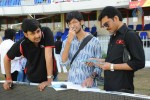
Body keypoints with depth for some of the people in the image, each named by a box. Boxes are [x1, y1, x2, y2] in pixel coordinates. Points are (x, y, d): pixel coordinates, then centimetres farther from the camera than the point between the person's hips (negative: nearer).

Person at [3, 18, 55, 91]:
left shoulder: (46, 32, -25)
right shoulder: (21, 44, -21)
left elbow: (48, 55, -30)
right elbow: (7, 58, -5)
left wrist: (49, 79, -32)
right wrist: (8, 79, -3)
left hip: (49, 77, -1)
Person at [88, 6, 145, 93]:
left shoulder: (130, 35, -11)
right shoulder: (113, 37, 14)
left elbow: (139, 63, -17)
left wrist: (112, 67, -17)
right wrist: (98, 61, 7)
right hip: (109, 87, 7)